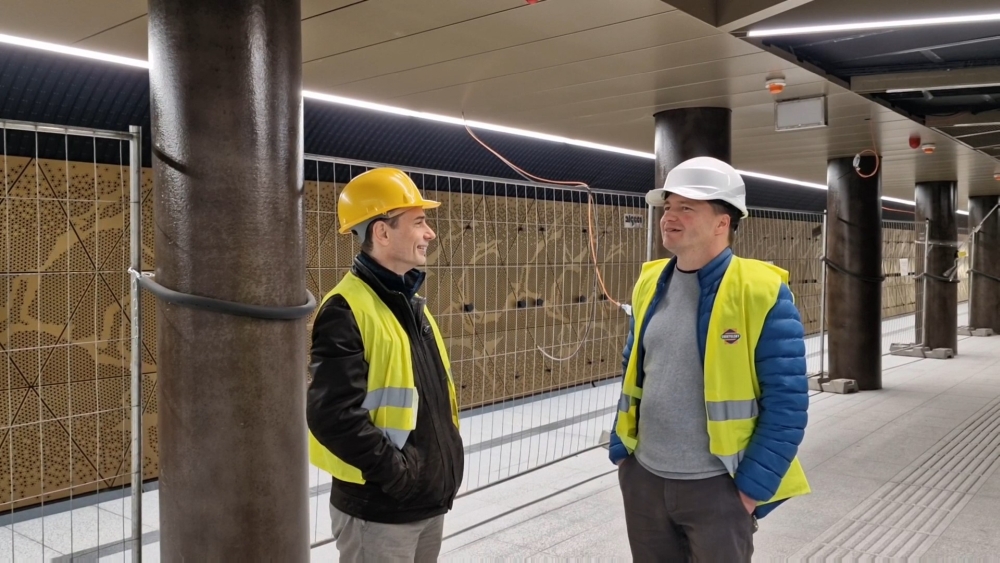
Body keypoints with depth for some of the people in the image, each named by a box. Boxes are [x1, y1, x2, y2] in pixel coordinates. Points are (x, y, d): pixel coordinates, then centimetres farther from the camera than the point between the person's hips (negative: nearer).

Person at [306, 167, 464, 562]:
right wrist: (395, 471, -20)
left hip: (430, 499, 8)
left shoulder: (413, 304, 10)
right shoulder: (346, 309, -19)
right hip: (379, 508, -8)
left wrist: (443, 464, 11)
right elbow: (333, 415, -25)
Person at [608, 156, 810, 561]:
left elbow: (787, 402, -13)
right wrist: (620, 450, 9)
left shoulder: (761, 292, -14)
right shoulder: (650, 284, 3)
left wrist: (751, 488, -12)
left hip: (717, 487, -5)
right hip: (644, 479, 5)